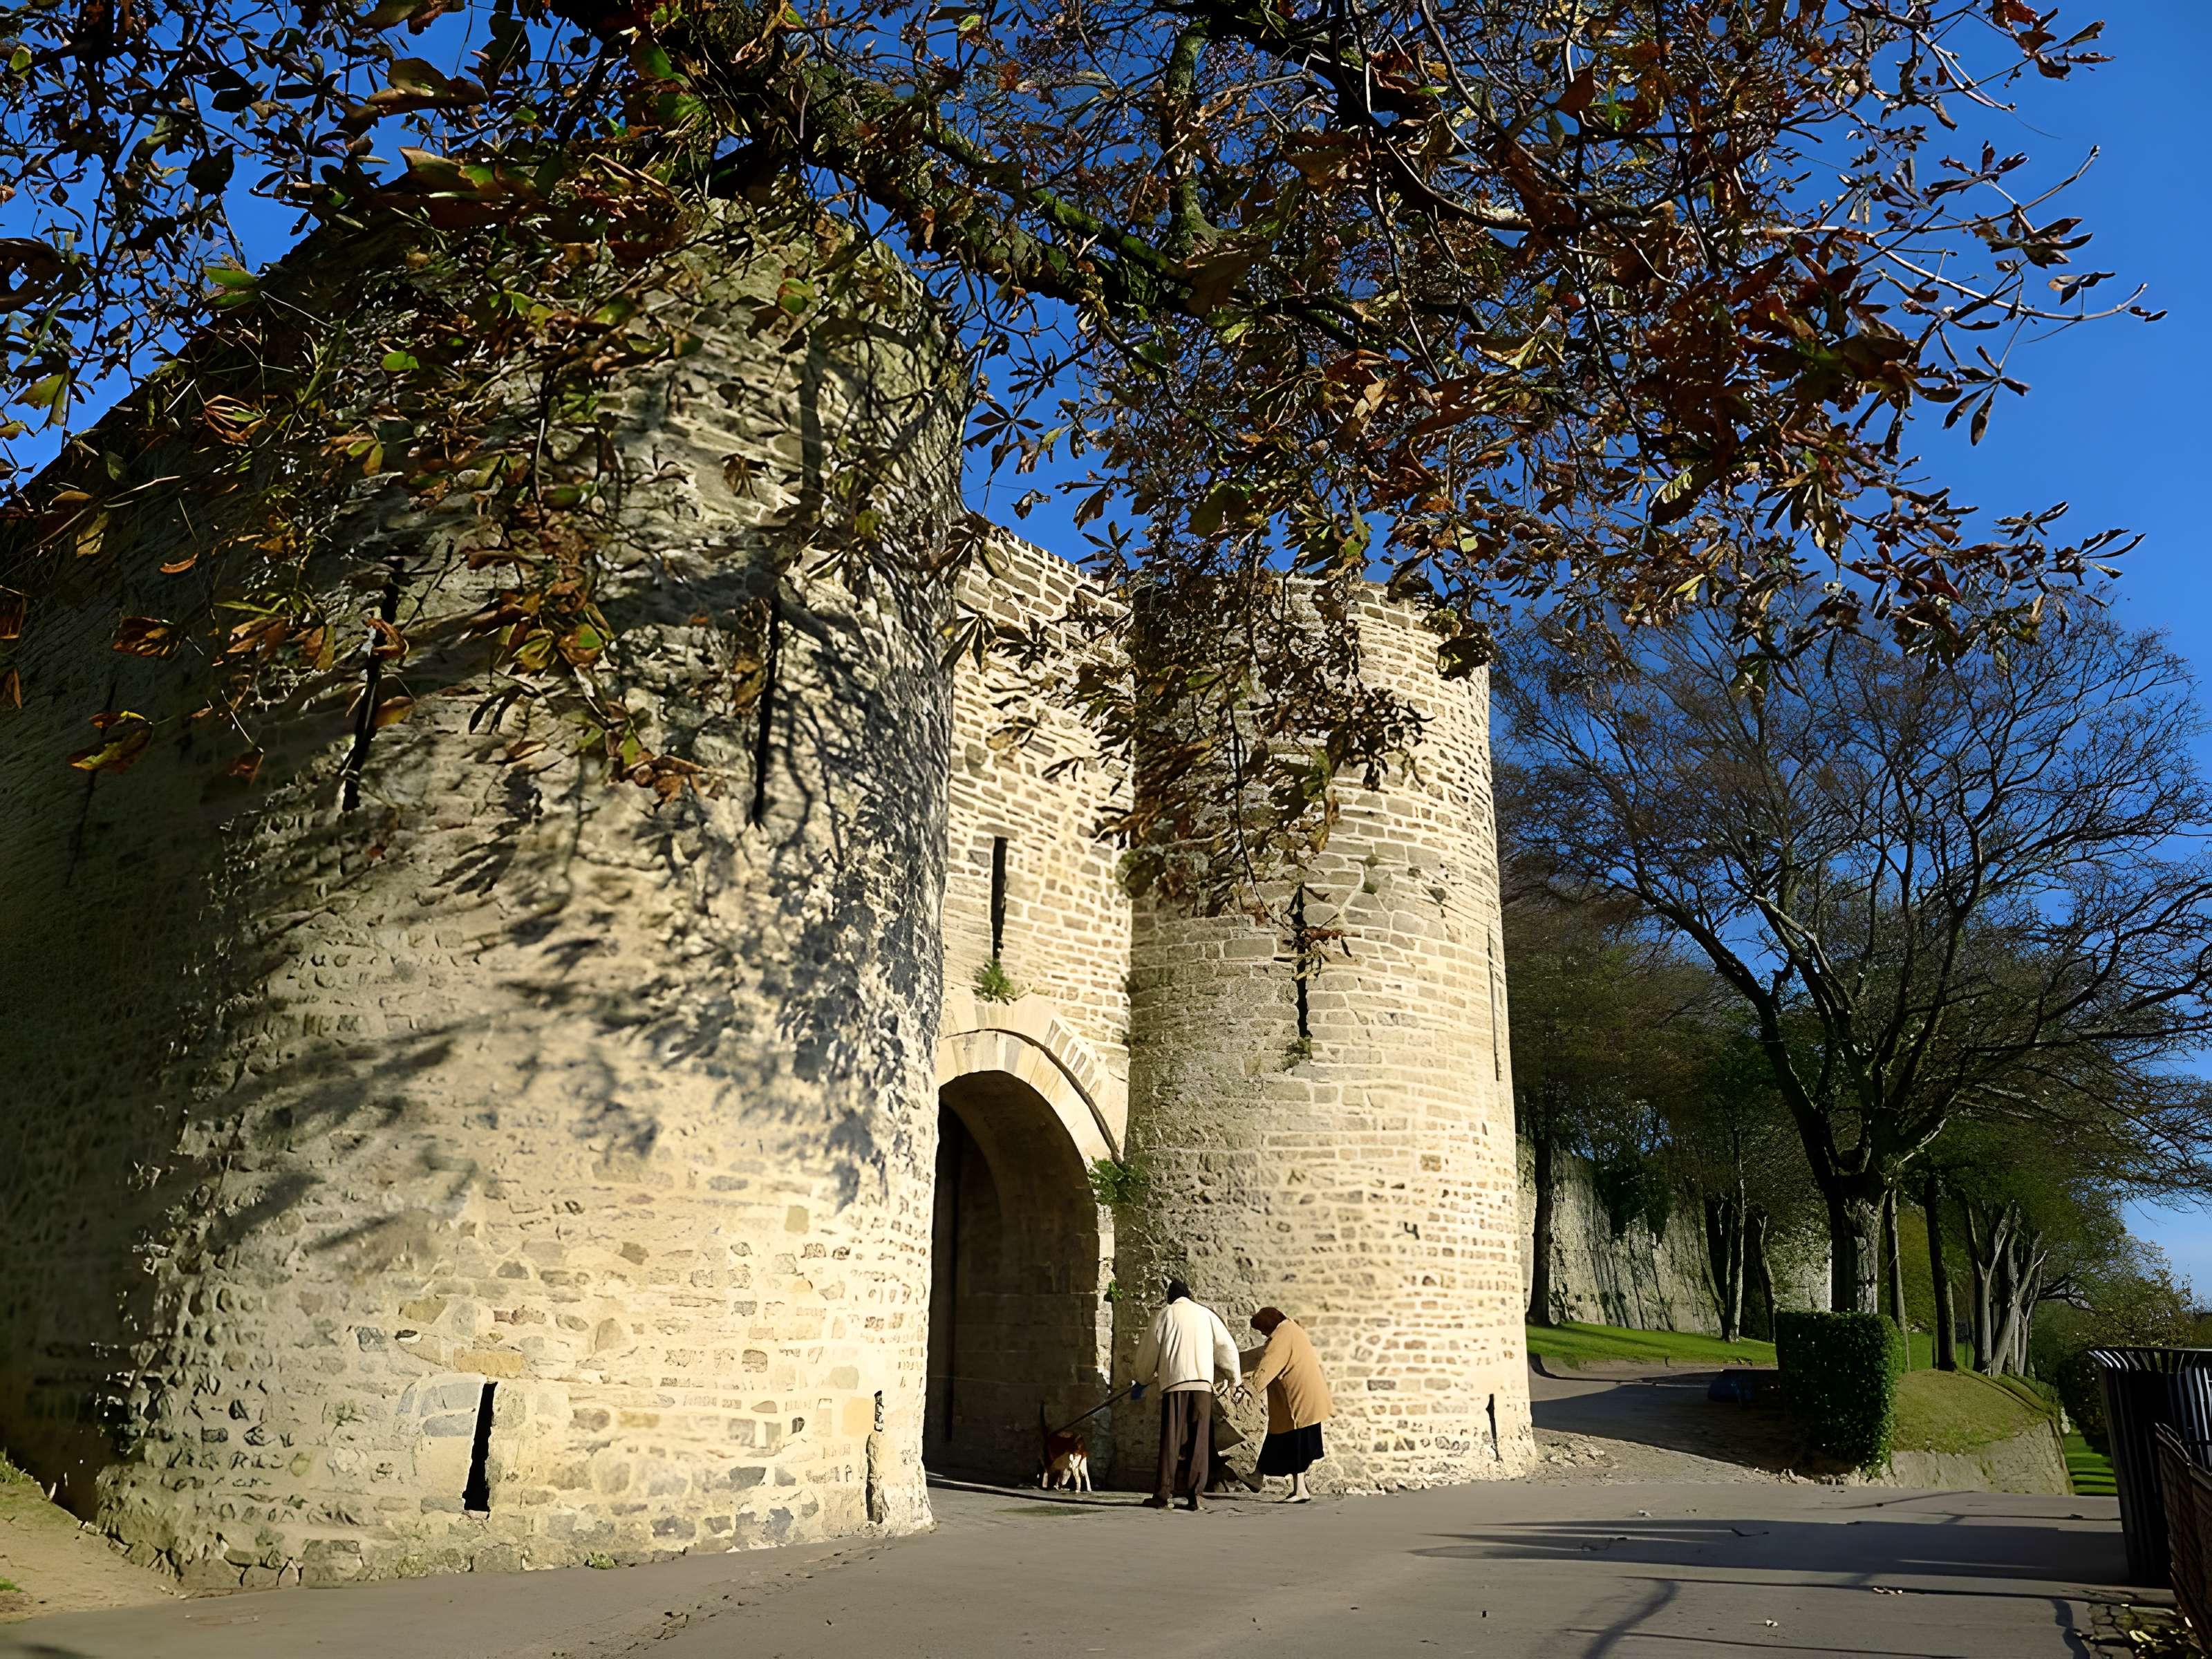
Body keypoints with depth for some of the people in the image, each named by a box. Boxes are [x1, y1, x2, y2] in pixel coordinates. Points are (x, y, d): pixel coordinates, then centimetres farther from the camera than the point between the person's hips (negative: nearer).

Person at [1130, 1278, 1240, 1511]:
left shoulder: (1165, 1314, 9)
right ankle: (1197, 1493, 1)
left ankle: (1164, 1493, -1)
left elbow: (1148, 1351, 13)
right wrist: (1233, 1378, 29)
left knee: (1171, 1439, 1)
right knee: (1199, 1441, 5)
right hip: (1203, 1383, 1)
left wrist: (1142, 1381, 29)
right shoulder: (1206, 1314, 13)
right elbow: (1227, 1347, 15)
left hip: (1173, 1383, -1)